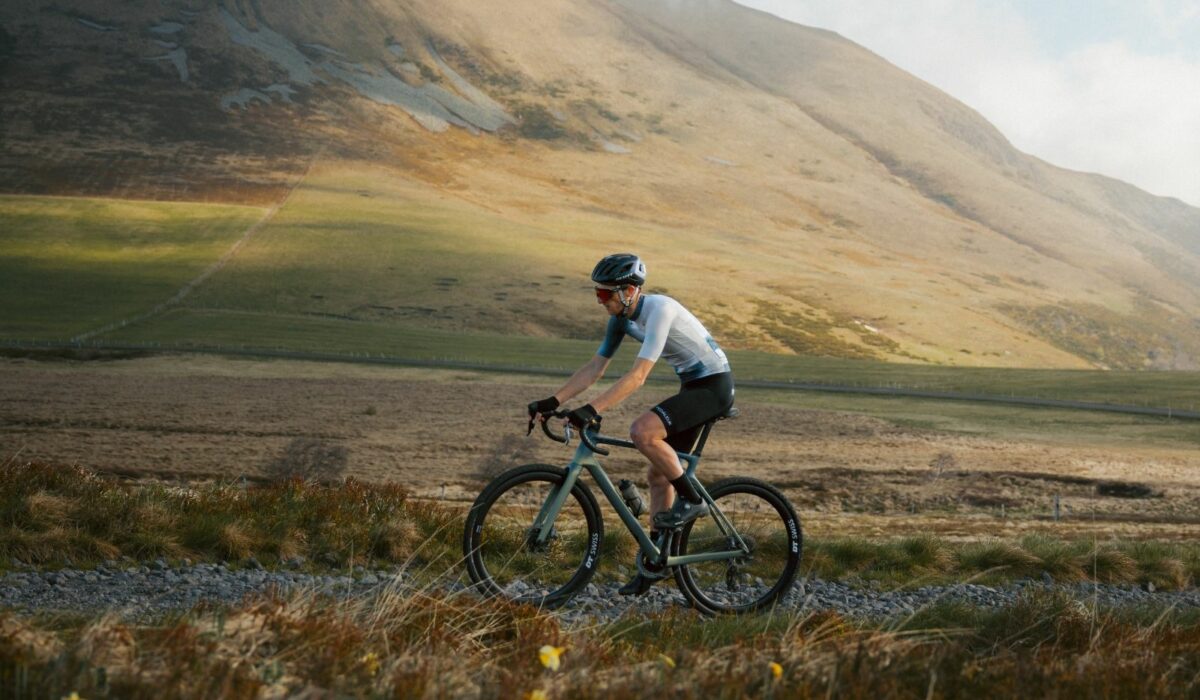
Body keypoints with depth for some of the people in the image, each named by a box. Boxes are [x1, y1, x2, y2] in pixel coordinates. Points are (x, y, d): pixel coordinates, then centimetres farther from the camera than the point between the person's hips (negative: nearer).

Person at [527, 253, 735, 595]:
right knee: (659, 474, 9)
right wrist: (552, 402, -6)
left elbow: (637, 377, -33)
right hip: (693, 386, 9)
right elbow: (594, 368, 3)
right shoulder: (622, 318, 1)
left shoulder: (658, 310, -26)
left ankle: (692, 501, -11)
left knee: (642, 431, -28)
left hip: (714, 386, -9)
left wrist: (591, 410, -38)